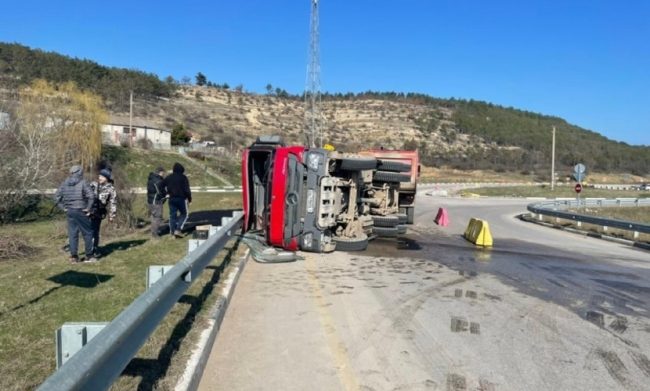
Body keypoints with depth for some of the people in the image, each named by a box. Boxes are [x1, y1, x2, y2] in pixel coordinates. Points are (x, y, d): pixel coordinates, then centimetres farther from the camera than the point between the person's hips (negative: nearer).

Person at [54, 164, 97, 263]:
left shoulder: (65, 183, 7)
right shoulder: (82, 183, -10)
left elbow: (56, 197, 9)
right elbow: (91, 196, -21)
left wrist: (63, 207, 10)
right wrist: (88, 208, -12)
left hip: (69, 211, 5)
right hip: (80, 211, -5)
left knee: (72, 234, 9)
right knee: (87, 233, 5)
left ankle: (74, 256, 10)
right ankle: (89, 256, 8)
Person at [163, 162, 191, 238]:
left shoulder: (169, 177, 7)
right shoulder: (183, 177, -7)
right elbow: (187, 189, -10)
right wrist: (189, 199, -3)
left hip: (172, 199, 4)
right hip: (181, 198, -4)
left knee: (172, 215, 10)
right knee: (183, 214, 8)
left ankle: (173, 231, 10)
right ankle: (178, 229, -6)